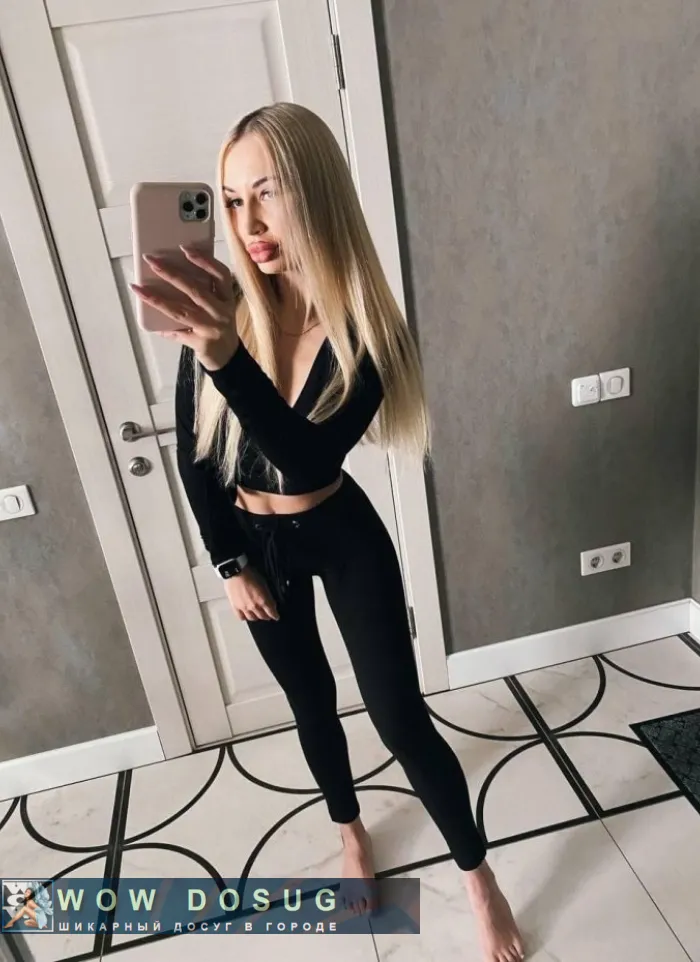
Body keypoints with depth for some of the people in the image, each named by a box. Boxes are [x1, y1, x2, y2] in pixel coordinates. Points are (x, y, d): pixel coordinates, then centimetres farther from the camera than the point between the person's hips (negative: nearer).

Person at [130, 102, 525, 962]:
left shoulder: (366, 329, -22)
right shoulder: (214, 309, -15)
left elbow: (305, 459, -35)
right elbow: (192, 456, -6)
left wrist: (227, 357, -50)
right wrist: (231, 564, -4)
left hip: (345, 537, -2)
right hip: (256, 543, 3)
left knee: (400, 717, 4)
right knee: (311, 701, 20)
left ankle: (479, 878, 32)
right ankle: (351, 835, 50)